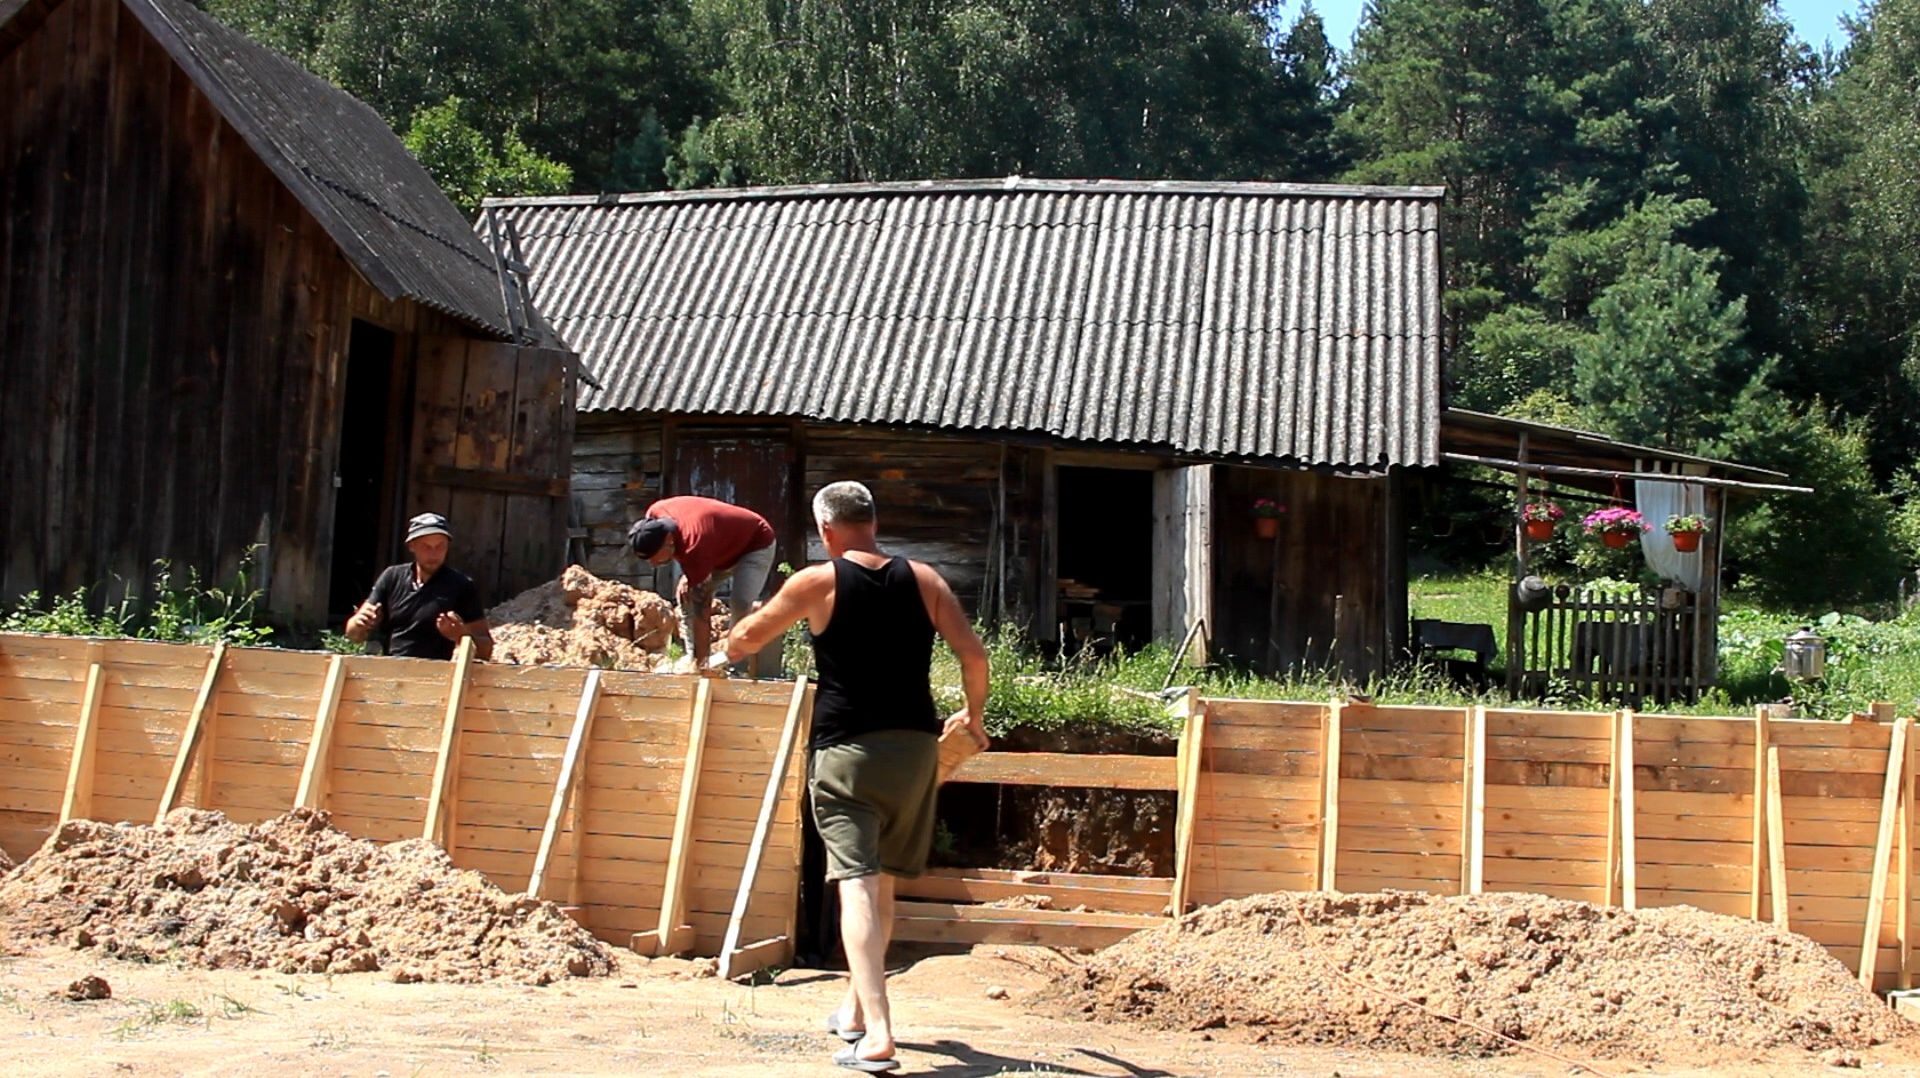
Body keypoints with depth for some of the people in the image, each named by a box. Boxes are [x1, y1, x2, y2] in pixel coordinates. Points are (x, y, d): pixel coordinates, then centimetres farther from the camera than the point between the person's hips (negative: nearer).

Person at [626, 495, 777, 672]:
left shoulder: (694, 549, -42)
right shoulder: (655, 514, -22)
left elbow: (702, 614, -37)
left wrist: (700, 661, -35)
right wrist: (686, 575, -8)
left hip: (756, 543, -9)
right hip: (724, 545, 9)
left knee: (740, 602, -30)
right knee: (687, 597, -1)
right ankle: (694, 661, 4)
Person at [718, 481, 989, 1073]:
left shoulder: (818, 581, -2)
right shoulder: (922, 579, 5)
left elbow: (748, 636, 12)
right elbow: (974, 654, 4)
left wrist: (724, 655, 35)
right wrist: (973, 716, 21)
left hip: (845, 750, -4)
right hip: (913, 746, 4)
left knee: (857, 885, -10)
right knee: (883, 884, 18)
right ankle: (855, 1008, 33)